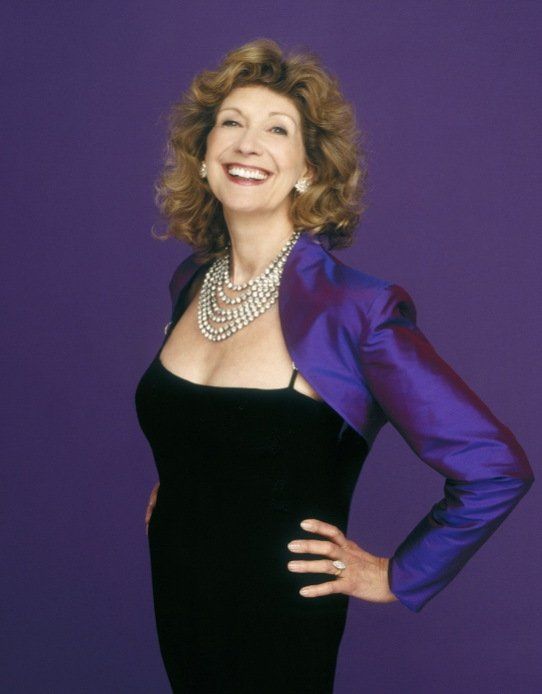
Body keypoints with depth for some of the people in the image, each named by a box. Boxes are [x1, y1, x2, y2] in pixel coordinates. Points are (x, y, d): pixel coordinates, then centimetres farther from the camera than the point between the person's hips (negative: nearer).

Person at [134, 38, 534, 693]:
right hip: (176, 607, 6)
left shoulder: (356, 309, -22)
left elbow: (495, 470, -22)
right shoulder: (189, 283, -1)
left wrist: (398, 579, -13)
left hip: (280, 630, -6)